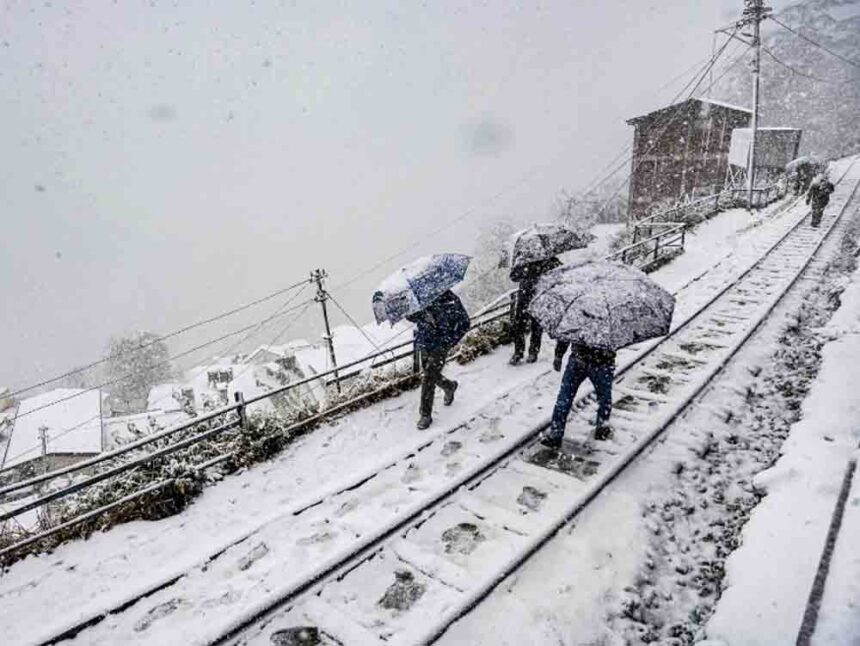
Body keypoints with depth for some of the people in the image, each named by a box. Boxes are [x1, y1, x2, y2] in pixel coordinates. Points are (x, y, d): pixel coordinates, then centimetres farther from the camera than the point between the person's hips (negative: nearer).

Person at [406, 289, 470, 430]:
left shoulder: (451, 300, -13)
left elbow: (465, 322, -6)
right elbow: (410, 316, 8)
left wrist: (451, 340, -10)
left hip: (440, 346, -6)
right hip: (425, 344, 6)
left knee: (428, 379, -9)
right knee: (429, 375, 19)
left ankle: (425, 415, 5)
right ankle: (449, 386, 50)